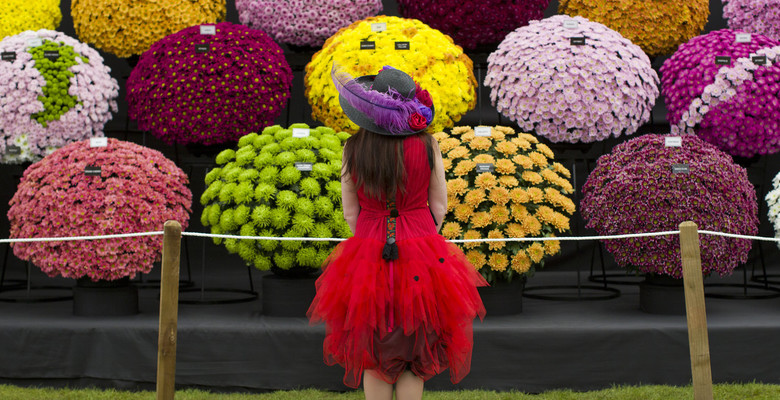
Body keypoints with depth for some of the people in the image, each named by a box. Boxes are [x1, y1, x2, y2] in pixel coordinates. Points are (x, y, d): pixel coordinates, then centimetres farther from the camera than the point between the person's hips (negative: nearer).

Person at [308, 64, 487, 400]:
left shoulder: (352, 149, -7)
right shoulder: (427, 144, -9)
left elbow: (350, 213, 0)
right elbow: (439, 208, -2)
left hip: (367, 252, 1)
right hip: (421, 251, -1)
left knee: (373, 358, 14)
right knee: (414, 359, 11)